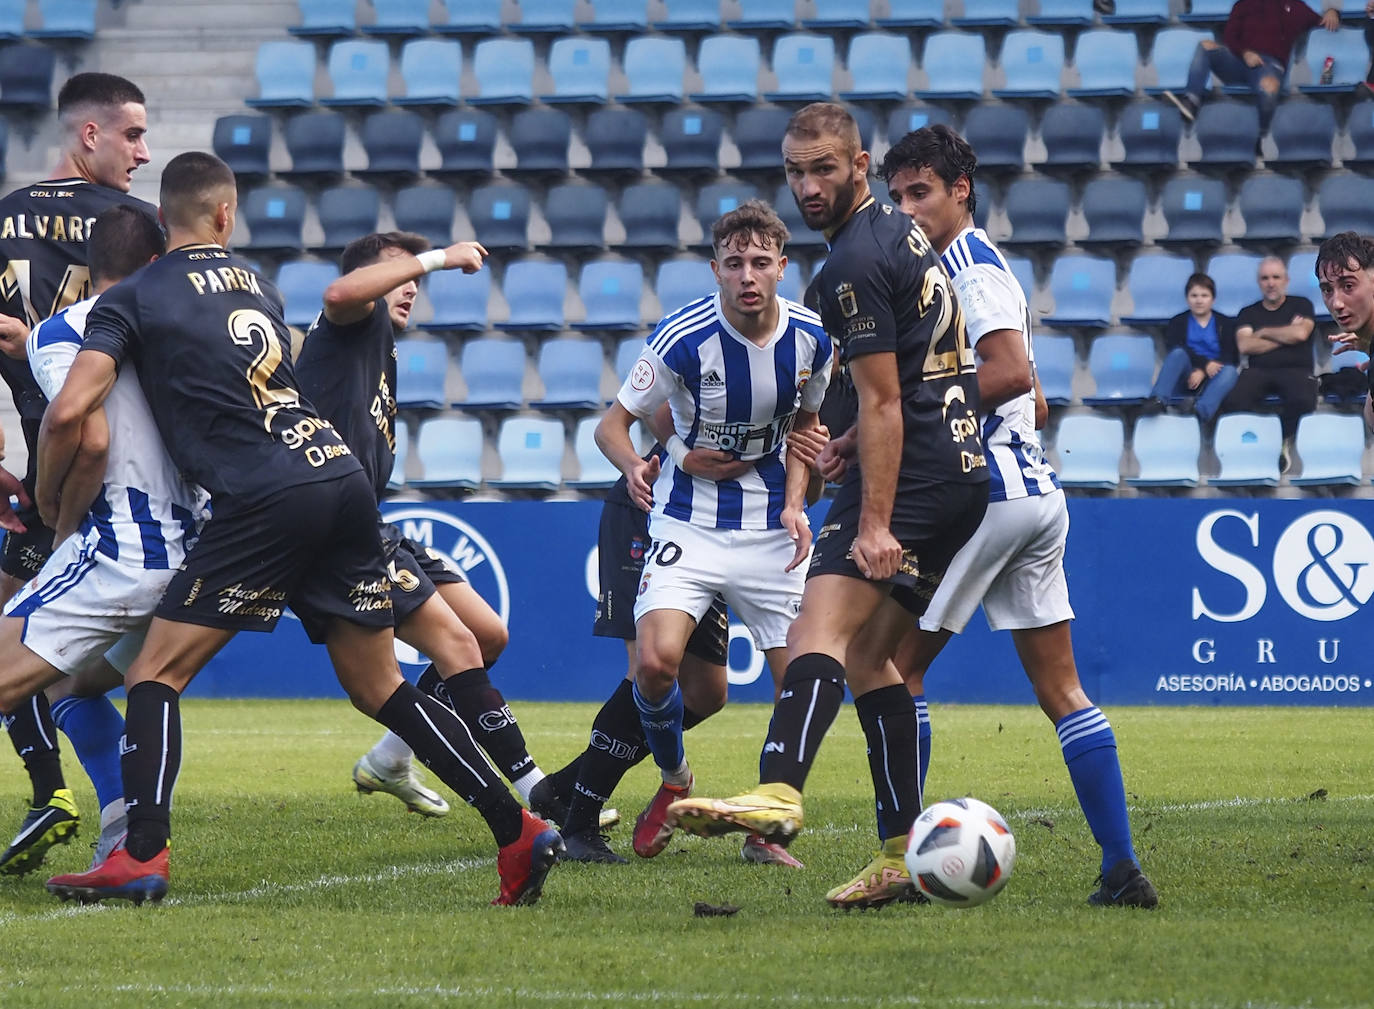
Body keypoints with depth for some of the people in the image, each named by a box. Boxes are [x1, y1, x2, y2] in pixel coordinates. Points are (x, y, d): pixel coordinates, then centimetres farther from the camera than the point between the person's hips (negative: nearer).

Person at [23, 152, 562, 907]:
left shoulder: (131, 300, 3)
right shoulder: (256, 285, 22)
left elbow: (69, 413, -6)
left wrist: (47, 503, 10)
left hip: (265, 503, -6)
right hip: (344, 478, 6)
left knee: (155, 676, 0)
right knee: (378, 688, 15)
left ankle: (140, 857, -15)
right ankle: (517, 830, 8)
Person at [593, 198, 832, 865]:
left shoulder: (811, 339, -6)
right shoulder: (684, 337, -16)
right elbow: (613, 421, -8)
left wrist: (795, 504, -3)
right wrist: (632, 465, -31)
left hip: (771, 529, 3)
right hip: (688, 524, -3)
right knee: (656, 660, -23)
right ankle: (674, 781, 7)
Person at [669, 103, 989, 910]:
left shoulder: (855, 264, -11)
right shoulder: (903, 232, 18)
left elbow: (883, 404, -17)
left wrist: (875, 523, -21)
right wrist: (853, 440, 27)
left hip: (912, 474, -10)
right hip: (965, 469, 10)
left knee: (822, 627, -24)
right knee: (868, 655, 13)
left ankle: (779, 792, -46)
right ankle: (905, 854, 10)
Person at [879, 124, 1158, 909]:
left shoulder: (970, 264, -8)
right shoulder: (982, 265, 22)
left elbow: (1012, 371, -22)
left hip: (987, 492, -10)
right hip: (1037, 493, 10)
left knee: (896, 666, -2)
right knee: (1061, 689, 6)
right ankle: (1123, 868, 0)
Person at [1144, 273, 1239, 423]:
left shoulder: (1225, 324, 13)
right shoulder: (1178, 322, 14)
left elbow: (1232, 357, -1)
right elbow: (1176, 349, -6)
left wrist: (1203, 372, -17)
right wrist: (1205, 364, -21)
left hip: (1211, 379, 0)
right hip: (1186, 378, 0)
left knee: (1230, 372, -33)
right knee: (1178, 353, -30)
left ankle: (1201, 411, -58)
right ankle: (1158, 400, -49)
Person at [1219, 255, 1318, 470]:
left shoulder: (1301, 305, 14)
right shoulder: (1248, 313, 18)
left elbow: (1300, 333, -6)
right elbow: (1245, 346, 0)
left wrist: (1264, 333, 4)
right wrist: (1285, 336, 0)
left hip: (1295, 370, -1)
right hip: (1258, 371, 1)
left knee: (1303, 400, -39)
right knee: (1233, 401, -35)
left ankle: (1282, 442, -11)